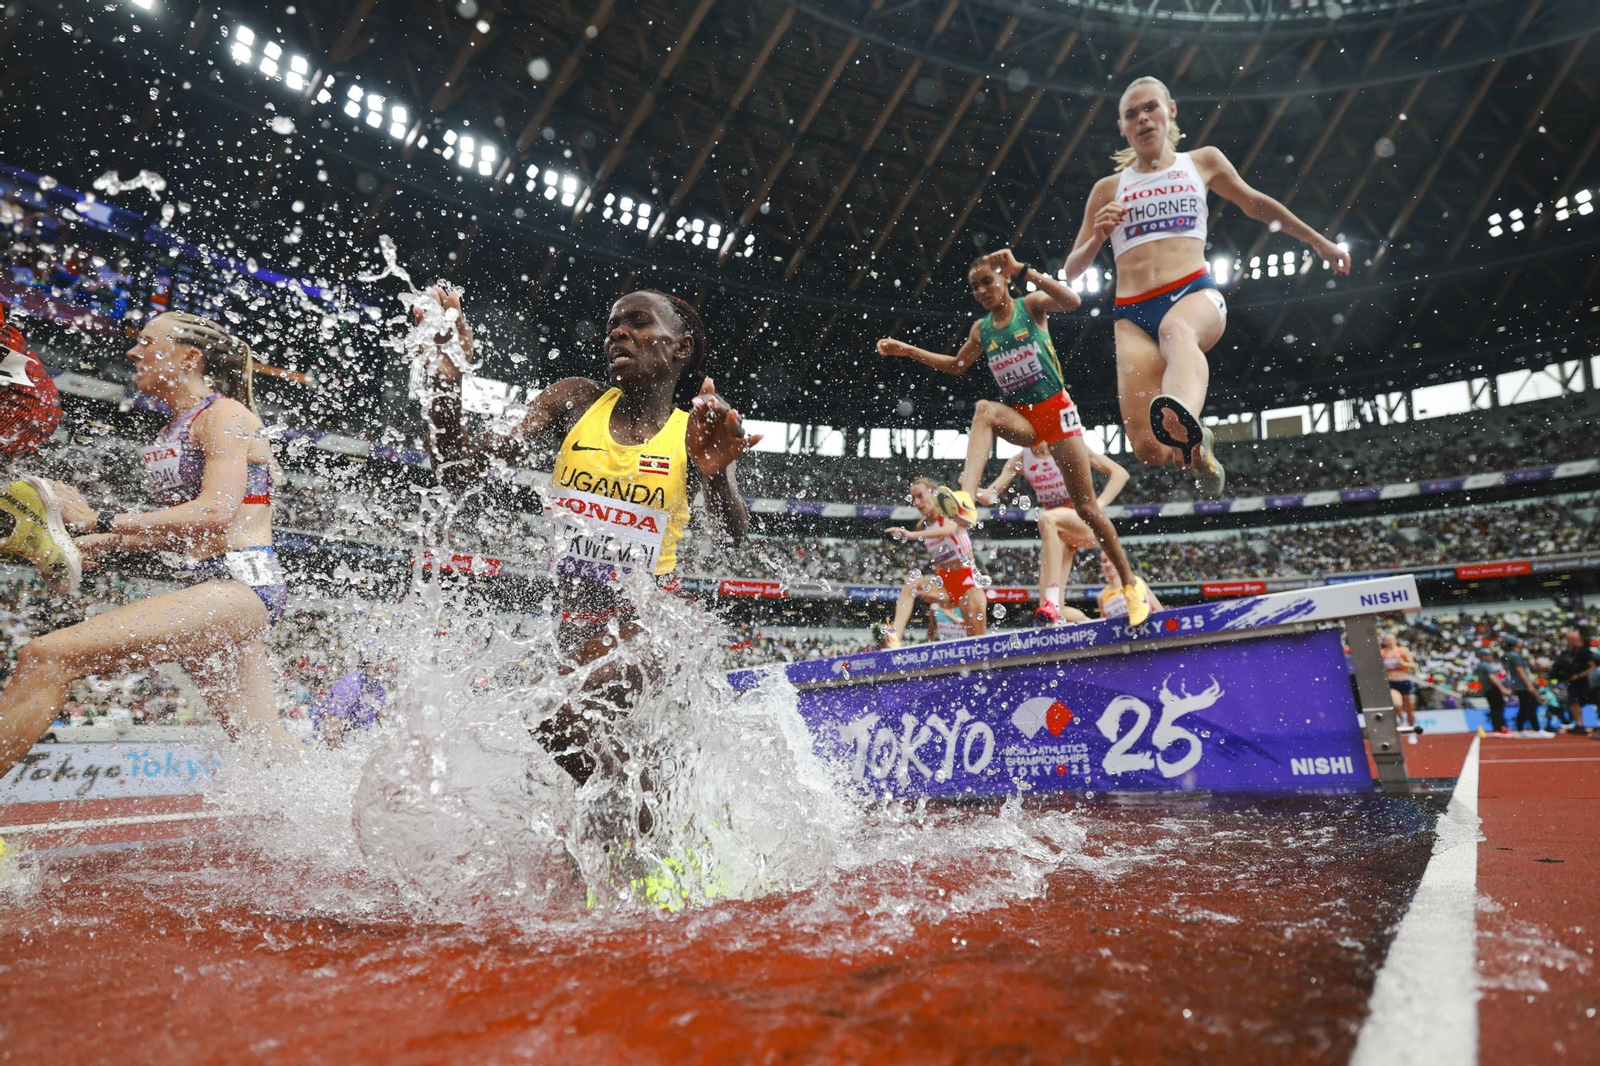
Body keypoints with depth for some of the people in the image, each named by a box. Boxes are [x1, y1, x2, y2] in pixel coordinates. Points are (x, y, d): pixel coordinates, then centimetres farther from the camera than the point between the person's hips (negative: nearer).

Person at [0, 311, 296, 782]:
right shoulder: (173, 433, 23)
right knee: (263, 740, 6)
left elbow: (216, 513, -17)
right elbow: (179, 533, 23)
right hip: (206, 587, 9)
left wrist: (99, 520, -14)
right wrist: (97, 544, 11)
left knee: (46, 656, -17)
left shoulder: (224, 414, -3)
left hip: (242, 581, -9)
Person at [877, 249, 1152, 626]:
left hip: (1056, 409, -3)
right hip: (1021, 416, 3)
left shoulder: (1031, 305, -3)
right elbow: (957, 365, 23)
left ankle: (1131, 583, 15)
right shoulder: (981, 329, 8)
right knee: (985, 409, -33)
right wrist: (908, 350, 15)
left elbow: (1071, 301, -24)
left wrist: (1022, 270, -31)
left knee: (1086, 506, -3)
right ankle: (966, 500, -52)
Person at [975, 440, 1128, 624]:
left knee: (1047, 518, -39)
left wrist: (1099, 504, -24)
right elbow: (989, 497, -7)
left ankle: (1053, 601, -43)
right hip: (1055, 533, 4)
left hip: (1086, 523, -4)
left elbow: (1119, 473, -11)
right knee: (1051, 611, -7)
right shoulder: (1020, 461, -1)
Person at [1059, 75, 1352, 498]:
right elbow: (1071, 270, 17)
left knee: (1177, 330, -41)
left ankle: (1185, 420, -71)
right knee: (1151, 452, -17)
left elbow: (1256, 204, 35)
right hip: (1132, 314, 0)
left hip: (1195, 292, 0)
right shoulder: (1108, 189, 19)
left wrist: (1319, 241, 40)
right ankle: (1197, 444, 19)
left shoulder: (1203, 162, 21)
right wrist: (1097, 236, -4)